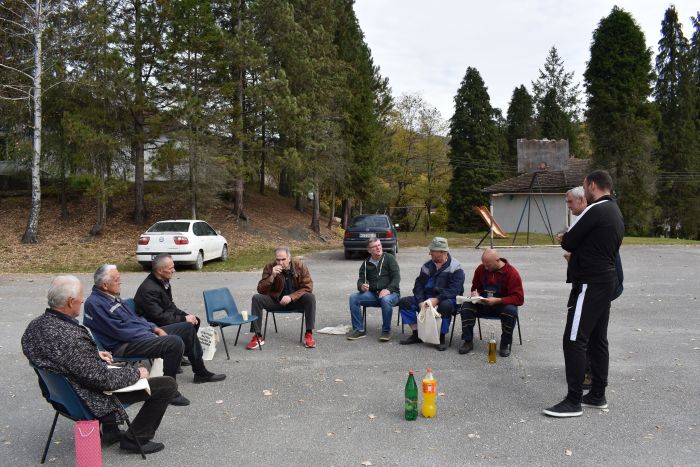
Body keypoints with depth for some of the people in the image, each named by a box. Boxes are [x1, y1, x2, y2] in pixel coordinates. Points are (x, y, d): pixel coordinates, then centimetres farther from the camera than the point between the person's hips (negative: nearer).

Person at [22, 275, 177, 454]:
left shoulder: (35, 325, -8)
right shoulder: (72, 337, -36)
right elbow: (103, 379, -29)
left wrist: (95, 355, 10)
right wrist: (136, 373, -13)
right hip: (92, 400, -9)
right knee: (167, 384, -3)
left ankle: (110, 431, 37)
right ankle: (136, 439, 11)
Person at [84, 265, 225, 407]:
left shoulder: (111, 297, 14)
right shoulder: (94, 303, -17)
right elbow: (120, 330, -22)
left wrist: (155, 329, 6)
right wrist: (152, 336, -17)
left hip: (142, 333, 11)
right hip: (124, 346, -11)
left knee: (187, 328, 11)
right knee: (175, 342, -31)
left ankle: (201, 373, 22)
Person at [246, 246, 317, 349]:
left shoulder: (299, 265, -13)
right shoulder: (269, 267, -12)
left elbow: (308, 287, -13)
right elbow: (261, 290, -14)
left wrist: (291, 297, -26)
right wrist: (272, 276, -31)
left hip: (296, 299, -1)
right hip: (275, 300, 1)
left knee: (310, 297, -29)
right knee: (256, 298, -23)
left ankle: (309, 334, -21)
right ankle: (258, 337, -19)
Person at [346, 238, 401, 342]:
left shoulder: (389, 258, 2)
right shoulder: (366, 264, 14)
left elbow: (397, 277, -6)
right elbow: (361, 279, 12)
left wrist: (388, 289, -23)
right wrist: (361, 287, -15)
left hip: (390, 293, -4)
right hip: (372, 294, 4)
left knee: (386, 300, -39)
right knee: (353, 298, -18)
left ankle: (386, 331, -20)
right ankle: (359, 329, -9)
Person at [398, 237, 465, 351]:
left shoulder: (456, 268, -9)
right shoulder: (427, 266, 9)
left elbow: (454, 290, -21)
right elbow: (419, 285, 6)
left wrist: (437, 299, -31)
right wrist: (420, 302, -12)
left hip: (446, 299, -6)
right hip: (426, 298, 6)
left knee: (445, 306, -40)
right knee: (404, 302, -10)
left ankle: (441, 338, -19)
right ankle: (416, 334, -3)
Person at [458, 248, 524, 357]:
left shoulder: (511, 273, -16)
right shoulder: (481, 269, -3)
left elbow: (519, 298, -19)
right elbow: (475, 287, 15)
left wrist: (497, 300, -29)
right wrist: (475, 293, -11)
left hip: (503, 304, -3)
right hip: (483, 303, 4)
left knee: (511, 311, -36)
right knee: (466, 306, -22)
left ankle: (505, 344, -14)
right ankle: (468, 341, -11)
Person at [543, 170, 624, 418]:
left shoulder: (595, 210, -15)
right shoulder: (616, 213, 16)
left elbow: (567, 242, -11)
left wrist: (567, 240, 9)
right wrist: (577, 253, 10)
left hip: (590, 284, -10)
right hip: (606, 280, 10)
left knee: (574, 340, -7)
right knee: (598, 339, 15)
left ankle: (573, 401, -4)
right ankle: (597, 395, 23)